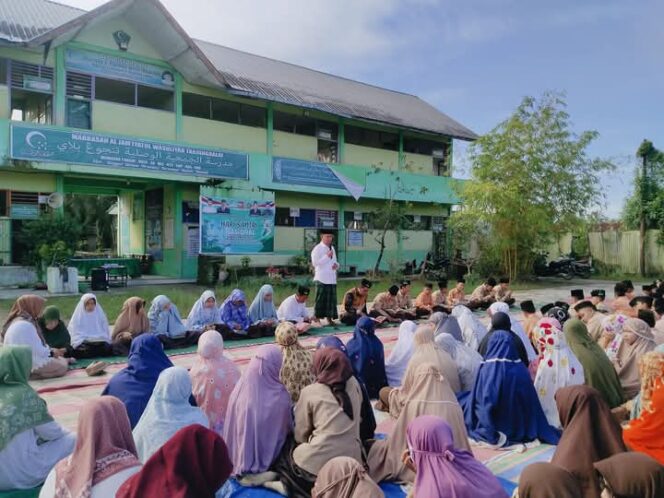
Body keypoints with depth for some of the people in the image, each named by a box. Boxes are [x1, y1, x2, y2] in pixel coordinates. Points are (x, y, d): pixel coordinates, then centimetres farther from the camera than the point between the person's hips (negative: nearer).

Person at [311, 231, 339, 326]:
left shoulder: (332, 248, 18)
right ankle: (317, 319, 2)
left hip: (332, 279, 7)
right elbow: (315, 263, -15)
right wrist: (327, 256, -16)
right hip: (322, 279, -7)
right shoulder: (317, 249, -6)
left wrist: (336, 265, 3)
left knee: (331, 300, 7)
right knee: (320, 299, -4)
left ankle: (329, 318, 16)